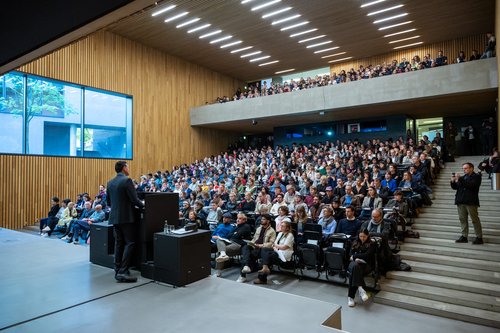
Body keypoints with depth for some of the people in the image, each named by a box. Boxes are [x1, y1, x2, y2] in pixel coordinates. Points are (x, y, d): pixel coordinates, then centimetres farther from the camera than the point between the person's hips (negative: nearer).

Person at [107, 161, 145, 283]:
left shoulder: (110, 182, 10)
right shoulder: (127, 180, -13)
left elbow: (108, 202, 16)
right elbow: (134, 199, -15)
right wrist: (143, 205, 2)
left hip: (115, 217, 8)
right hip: (126, 217, -7)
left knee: (119, 243, 13)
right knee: (130, 243, -3)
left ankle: (118, 270, 17)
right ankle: (123, 272, -7)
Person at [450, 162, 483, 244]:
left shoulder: (476, 177, 1)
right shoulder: (463, 177, 19)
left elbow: (471, 185, -17)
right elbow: (455, 187, 17)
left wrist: (459, 179, -19)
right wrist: (453, 181, -1)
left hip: (471, 202, -6)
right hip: (461, 201, 6)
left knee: (475, 219, -2)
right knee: (463, 219, 6)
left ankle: (479, 237, 5)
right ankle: (464, 236, 11)